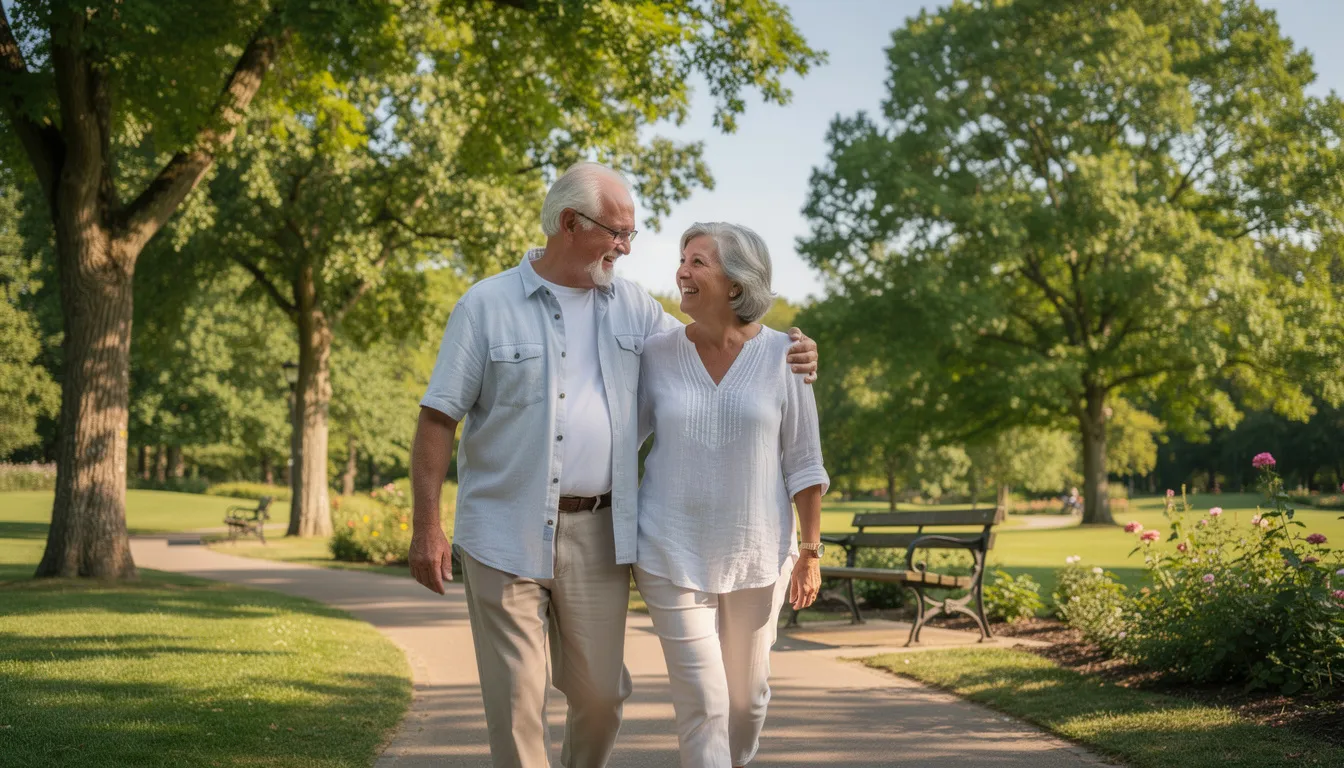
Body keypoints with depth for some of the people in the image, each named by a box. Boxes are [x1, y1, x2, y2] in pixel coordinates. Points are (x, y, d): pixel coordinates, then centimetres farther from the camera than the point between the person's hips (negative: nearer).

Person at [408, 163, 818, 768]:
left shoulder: (631, 306, 9)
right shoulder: (487, 305, -3)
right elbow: (438, 419, -3)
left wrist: (784, 356, -1)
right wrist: (426, 527, -8)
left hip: (598, 534, 4)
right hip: (506, 535, -3)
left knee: (600, 692, 8)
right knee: (516, 700, 0)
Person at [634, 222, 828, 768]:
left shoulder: (780, 356, -4)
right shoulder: (657, 353, -3)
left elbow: (804, 463, 0)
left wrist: (811, 552, -1)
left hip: (757, 554, 1)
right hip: (672, 555, -1)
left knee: (747, 691, 14)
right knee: (701, 700, -5)